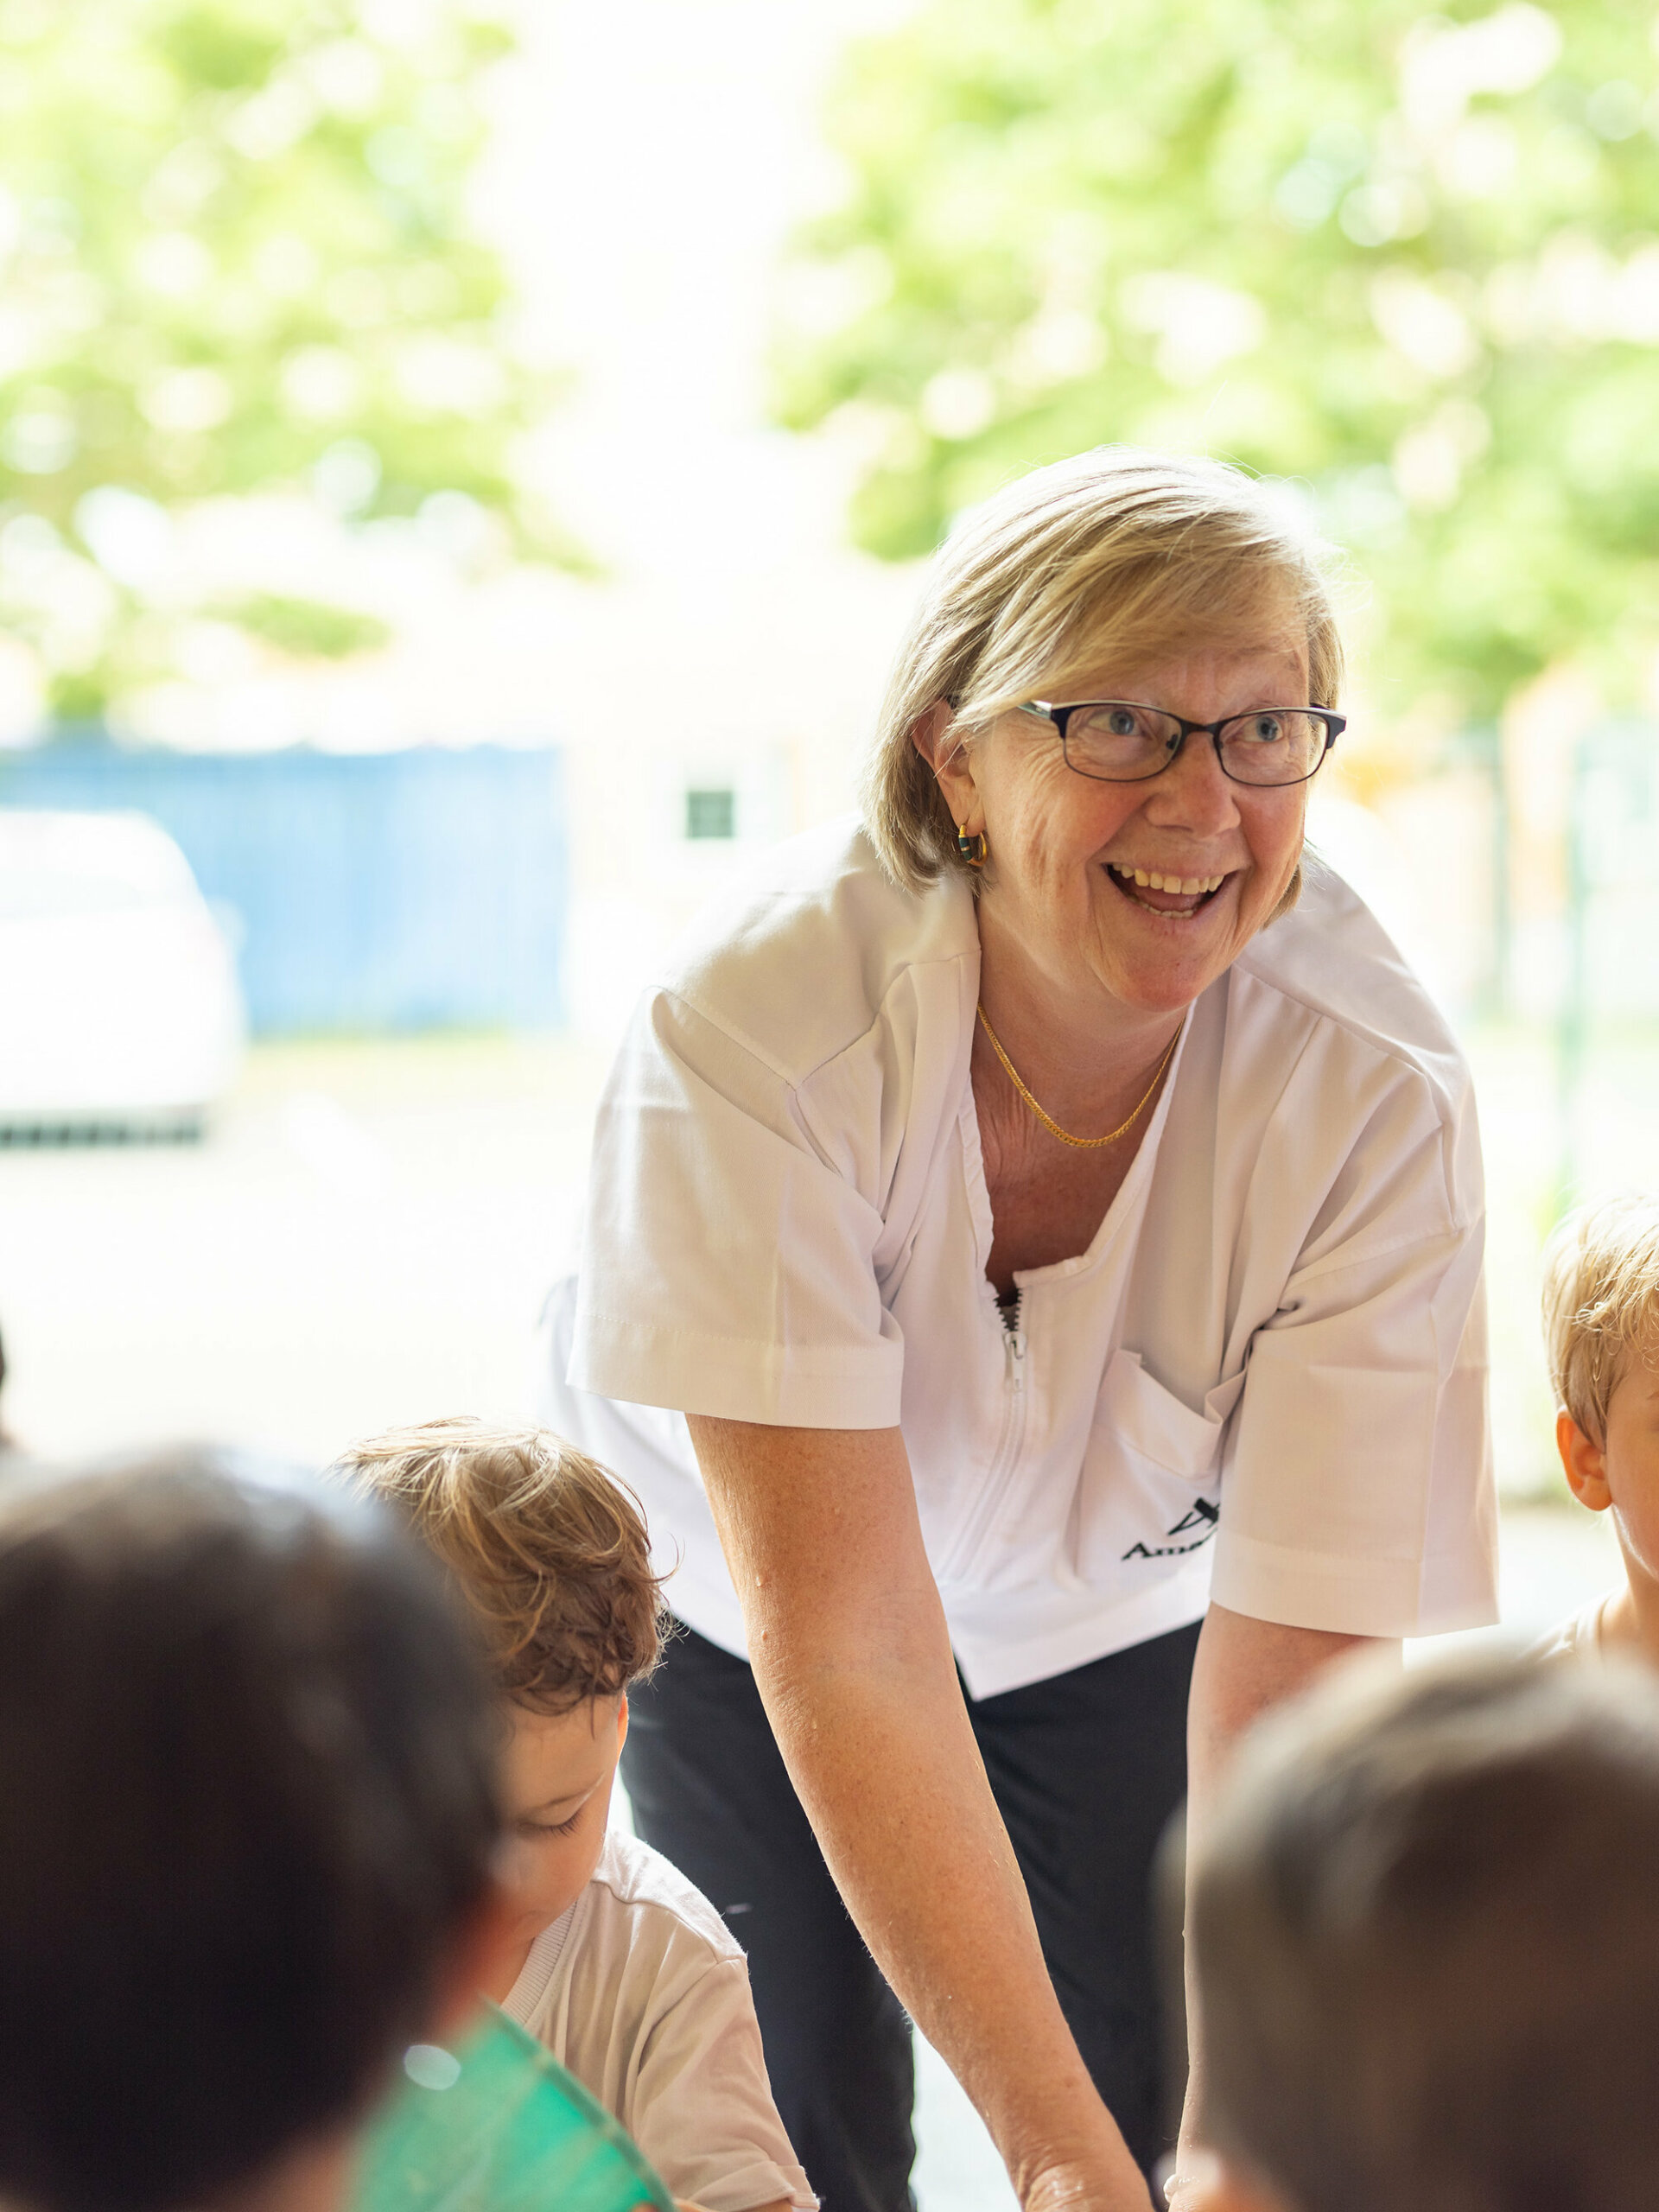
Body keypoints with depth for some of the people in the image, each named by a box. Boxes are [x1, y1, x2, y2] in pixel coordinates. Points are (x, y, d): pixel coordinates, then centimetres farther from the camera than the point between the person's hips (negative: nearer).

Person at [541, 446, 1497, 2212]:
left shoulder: (1374, 1096, -30)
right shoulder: (756, 1022, -35)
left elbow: (1289, 1683, -31)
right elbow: (842, 1634, -37)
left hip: (1121, 1613, 1)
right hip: (736, 1596, -1)